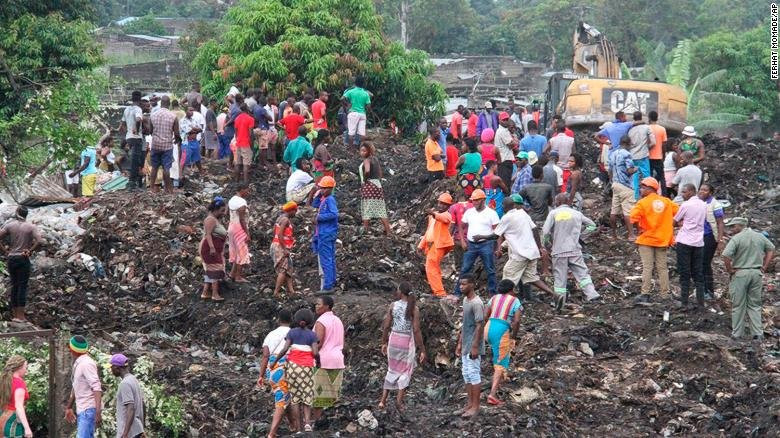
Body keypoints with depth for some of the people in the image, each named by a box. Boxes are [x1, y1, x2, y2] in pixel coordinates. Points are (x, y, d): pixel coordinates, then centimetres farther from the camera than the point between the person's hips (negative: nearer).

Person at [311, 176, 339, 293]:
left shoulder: (330, 200, -15)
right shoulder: (323, 199, 12)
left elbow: (334, 214, -27)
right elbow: (315, 205, 27)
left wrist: (319, 217, -19)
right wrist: (318, 195, 11)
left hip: (326, 234, -10)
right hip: (323, 233, 10)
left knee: (325, 260, -9)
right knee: (330, 259, 16)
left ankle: (327, 286, -8)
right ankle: (331, 283, 25)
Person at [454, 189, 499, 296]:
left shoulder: (491, 213, -3)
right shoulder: (469, 212, 9)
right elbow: (461, 227, 16)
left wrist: (482, 237, -14)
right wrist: (462, 240, 5)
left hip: (485, 244, -3)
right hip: (471, 245, 3)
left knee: (490, 270, 1)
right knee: (464, 269, 4)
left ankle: (492, 292, 9)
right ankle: (457, 292, 8)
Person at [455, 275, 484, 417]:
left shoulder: (477, 303, -17)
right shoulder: (465, 300, 12)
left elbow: (479, 325, -19)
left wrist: (475, 347, -21)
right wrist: (459, 344, 18)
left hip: (473, 347, -9)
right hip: (466, 346, 9)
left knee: (474, 375, -5)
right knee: (466, 375, 12)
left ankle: (475, 406, 0)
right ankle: (469, 404, 19)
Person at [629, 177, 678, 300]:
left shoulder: (643, 202, -10)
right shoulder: (666, 201, 5)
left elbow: (633, 217, -23)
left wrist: (639, 228, -8)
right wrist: (670, 227, 9)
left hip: (646, 240, -4)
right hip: (663, 240, 4)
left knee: (647, 268, -2)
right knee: (662, 268, 9)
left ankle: (645, 294, -4)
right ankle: (665, 294, 9)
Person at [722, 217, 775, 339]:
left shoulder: (736, 238, -13)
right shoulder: (760, 237, 6)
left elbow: (726, 256, -23)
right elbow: (771, 249, 17)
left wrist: (730, 270, -9)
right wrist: (765, 267, 14)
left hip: (740, 274, -5)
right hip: (757, 274, 5)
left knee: (738, 306, 5)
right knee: (755, 305, 14)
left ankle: (737, 334, 10)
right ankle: (758, 333, 10)